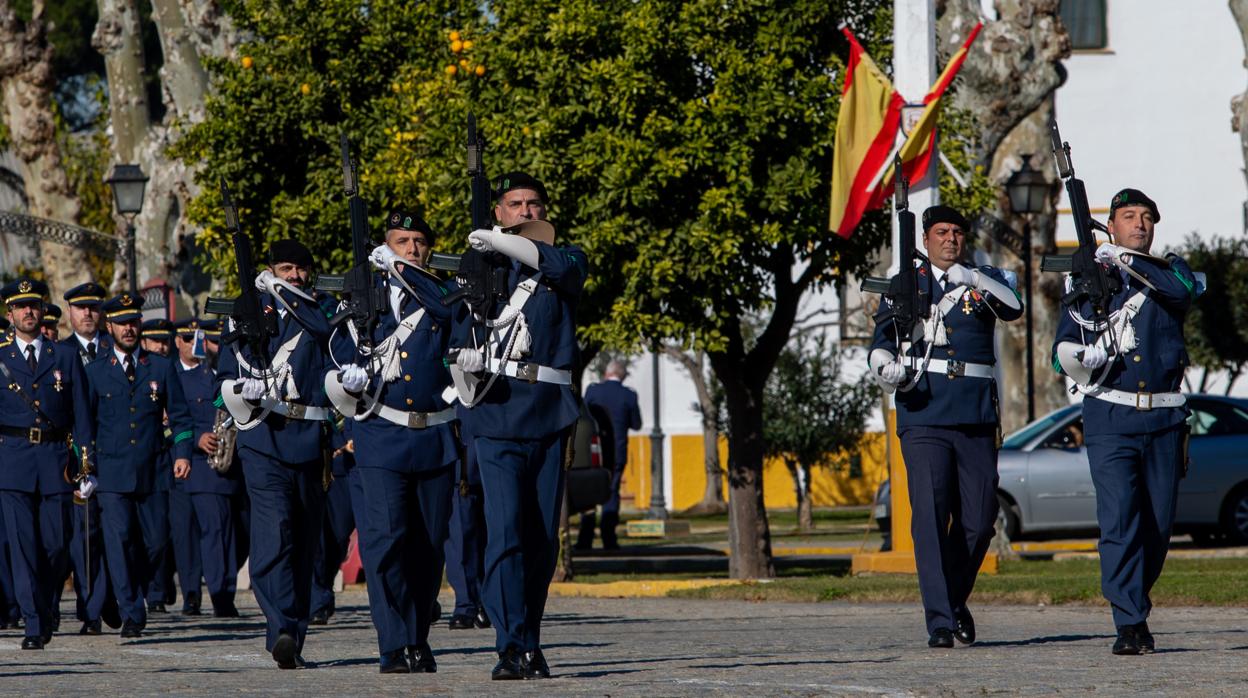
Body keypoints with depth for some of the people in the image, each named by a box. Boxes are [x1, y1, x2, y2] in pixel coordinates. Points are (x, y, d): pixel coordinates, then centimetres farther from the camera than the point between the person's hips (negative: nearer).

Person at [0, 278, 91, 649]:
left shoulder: (65, 358, 11)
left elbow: (80, 414, 10)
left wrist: (86, 464, 4)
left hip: (56, 459, 1)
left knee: (56, 543, 1)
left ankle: (45, 610, 21)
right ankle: (34, 625, -7)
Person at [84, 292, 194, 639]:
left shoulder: (161, 367, 9)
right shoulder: (95, 372, 7)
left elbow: (179, 415, 9)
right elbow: (83, 422, 9)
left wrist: (182, 454, -5)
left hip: (152, 471, 1)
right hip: (112, 472, -1)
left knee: (156, 540, 4)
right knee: (118, 539, -11)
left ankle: (139, 594, 31)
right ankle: (131, 614, -10)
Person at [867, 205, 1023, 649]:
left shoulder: (985, 281, 12)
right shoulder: (905, 285, 11)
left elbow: (1013, 309, -8)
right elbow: (881, 342, 5)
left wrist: (973, 279, -23)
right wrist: (886, 370, -17)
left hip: (977, 417, 2)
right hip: (923, 415, -2)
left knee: (979, 519, 3)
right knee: (930, 516, -12)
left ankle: (956, 599, 27)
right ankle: (940, 620, -13)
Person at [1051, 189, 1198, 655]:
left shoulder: (1169, 270, 12)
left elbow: (1182, 290, -13)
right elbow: (1062, 350, 7)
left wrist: (1128, 261, -18)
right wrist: (1078, 357, -16)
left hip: (1164, 418, 2)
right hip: (1110, 418, -2)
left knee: (1159, 525, 6)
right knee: (1119, 520, -15)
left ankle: (1135, 598, 27)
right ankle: (1130, 625, -17)